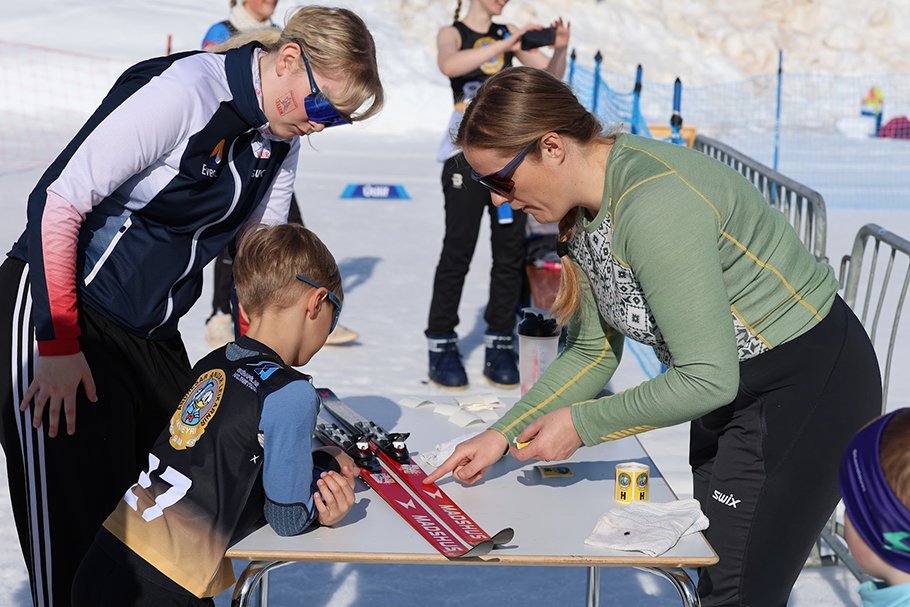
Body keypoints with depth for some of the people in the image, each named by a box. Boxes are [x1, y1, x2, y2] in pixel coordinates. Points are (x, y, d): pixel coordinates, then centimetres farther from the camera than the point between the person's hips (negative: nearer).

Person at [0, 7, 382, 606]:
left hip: (153, 330, 8)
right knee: (77, 528, -5)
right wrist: (59, 345, -19)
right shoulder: (184, 91, -23)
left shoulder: (282, 139, 3)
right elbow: (59, 202, -22)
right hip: (58, 310, -8)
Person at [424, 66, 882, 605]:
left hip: (812, 386, -9)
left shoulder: (654, 204, -32)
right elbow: (595, 352, 7)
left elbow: (707, 379, -29)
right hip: (738, 386, 9)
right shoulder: (585, 207, -2)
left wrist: (582, 424, -19)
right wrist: (502, 435, -1)